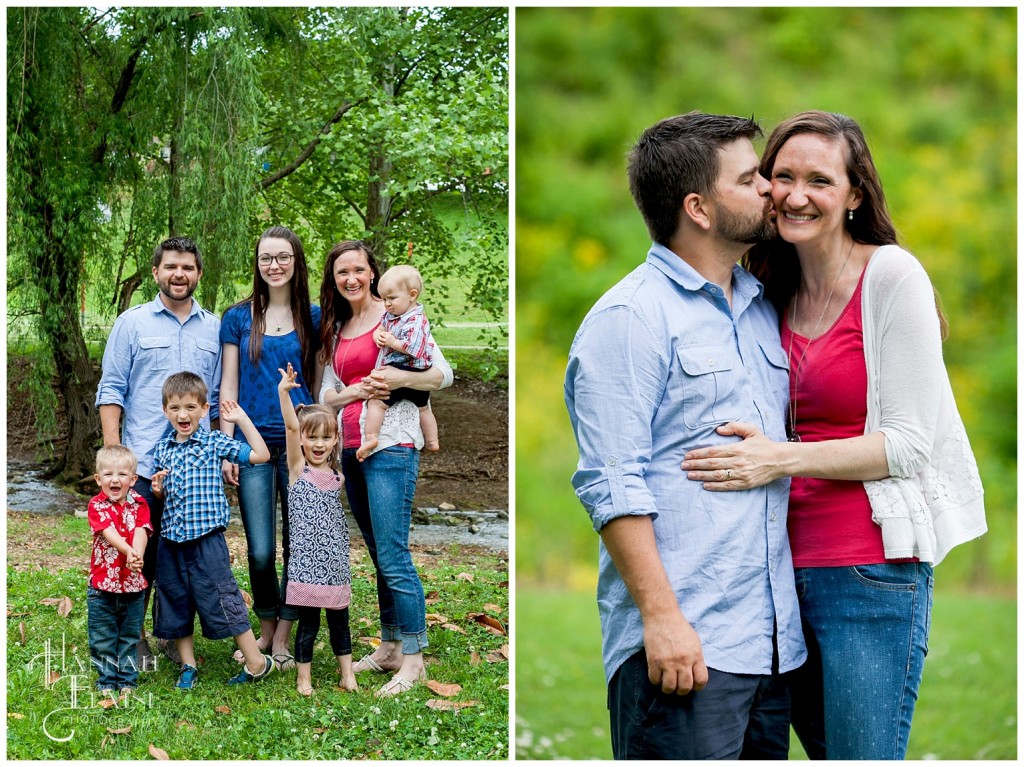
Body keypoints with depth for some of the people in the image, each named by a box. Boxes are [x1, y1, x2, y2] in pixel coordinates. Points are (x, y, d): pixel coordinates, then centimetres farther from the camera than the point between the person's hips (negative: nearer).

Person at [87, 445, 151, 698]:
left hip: (133, 583, 2)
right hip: (102, 582, -2)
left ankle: (127, 679, 23)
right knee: (102, 637, 7)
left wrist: (137, 556, -35)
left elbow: (141, 532, -15)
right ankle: (107, 680, 19)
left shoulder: (139, 504, 1)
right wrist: (128, 551, -39)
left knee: (130, 636, 11)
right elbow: (109, 532, -22)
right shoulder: (97, 505, -6)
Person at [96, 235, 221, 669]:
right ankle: (134, 639, 9)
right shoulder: (132, 324, 4)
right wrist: (113, 453, -7)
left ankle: (174, 635, 18)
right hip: (143, 465, -3)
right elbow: (111, 392, 1)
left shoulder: (214, 328, 12)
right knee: (140, 555, -1)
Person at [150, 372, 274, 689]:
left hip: (207, 540, -5)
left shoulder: (214, 442, -3)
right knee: (175, 603, 10)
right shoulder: (163, 448, 9)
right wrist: (157, 488, -2)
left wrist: (241, 419, -8)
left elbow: (260, 455, -8)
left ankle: (257, 662, 4)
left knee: (220, 600, -5)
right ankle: (188, 666, 23)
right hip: (172, 541, 5)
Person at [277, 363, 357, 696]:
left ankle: (347, 673, 21)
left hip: (335, 562, 4)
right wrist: (284, 392, -29)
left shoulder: (338, 477, 8)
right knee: (308, 623, 1)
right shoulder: (298, 469, -4)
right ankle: (304, 677, 11)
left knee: (339, 620, 11)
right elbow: (290, 426, -16)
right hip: (306, 562, -4)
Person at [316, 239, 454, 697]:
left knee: (393, 557, -11)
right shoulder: (336, 330, 16)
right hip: (352, 448, 7)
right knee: (378, 556, 11)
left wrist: (399, 378, -21)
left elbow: (443, 374, -5)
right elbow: (327, 394, 14)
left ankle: (413, 659, -7)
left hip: (391, 445, -7)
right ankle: (389, 648, 18)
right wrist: (356, 391, -7)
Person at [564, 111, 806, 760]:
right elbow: (613, 484, -13)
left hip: (771, 636, 8)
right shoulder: (630, 318, -7)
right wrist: (661, 615, -18)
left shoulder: (762, 310, 18)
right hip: (682, 642, -8)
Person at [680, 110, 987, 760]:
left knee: (861, 754, -5)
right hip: (789, 564, 7)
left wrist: (782, 460, -19)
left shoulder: (891, 276, -8)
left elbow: (910, 443, -12)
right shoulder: (775, 289, 12)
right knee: (822, 748, 14)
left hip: (872, 572, -7)